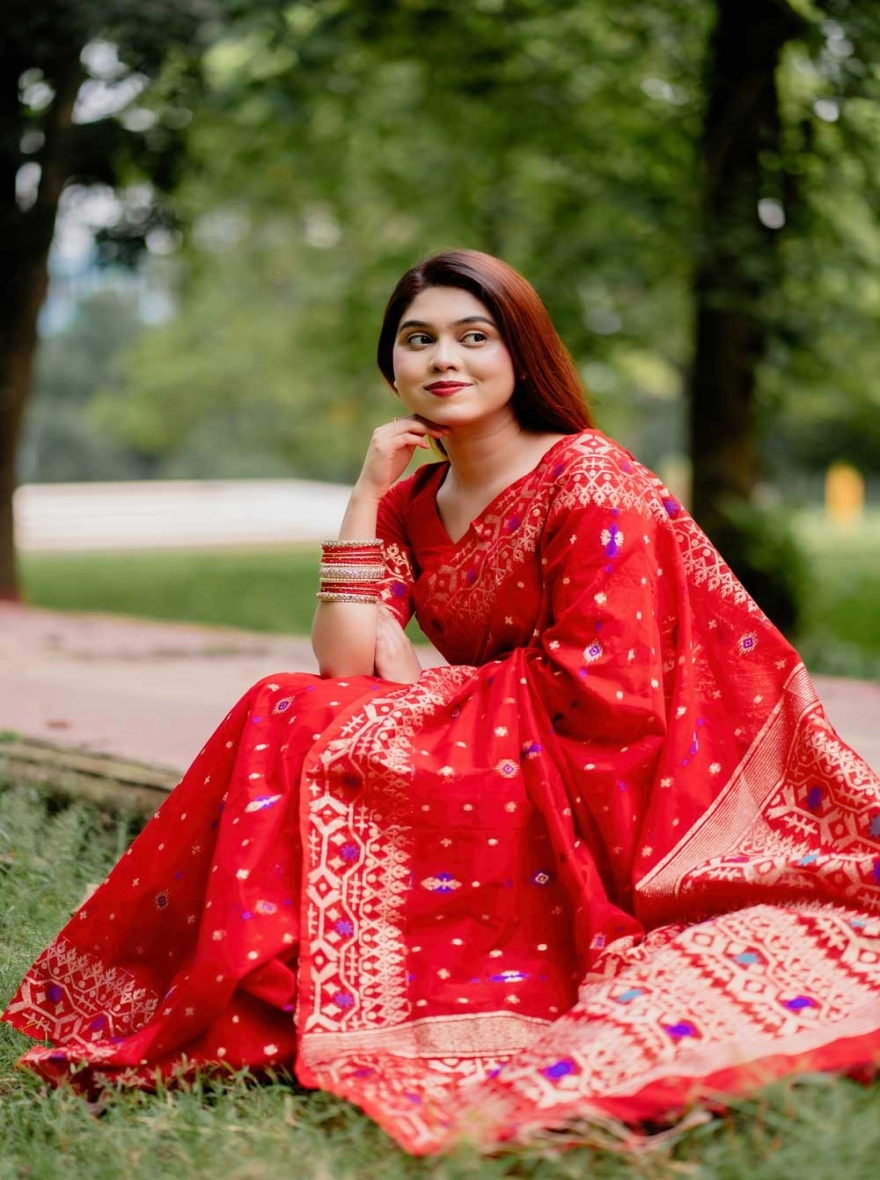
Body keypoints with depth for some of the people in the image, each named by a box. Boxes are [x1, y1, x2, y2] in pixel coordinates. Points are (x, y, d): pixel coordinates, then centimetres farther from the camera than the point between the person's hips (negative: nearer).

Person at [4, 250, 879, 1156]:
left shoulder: (587, 478, -11)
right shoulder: (410, 505, 9)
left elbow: (600, 687, -19)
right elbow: (342, 662, -5)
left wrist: (423, 688, -8)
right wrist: (367, 492, -5)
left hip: (604, 798, -7)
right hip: (494, 762, 7)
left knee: (297, 727, -20)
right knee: (293, 716, -13)